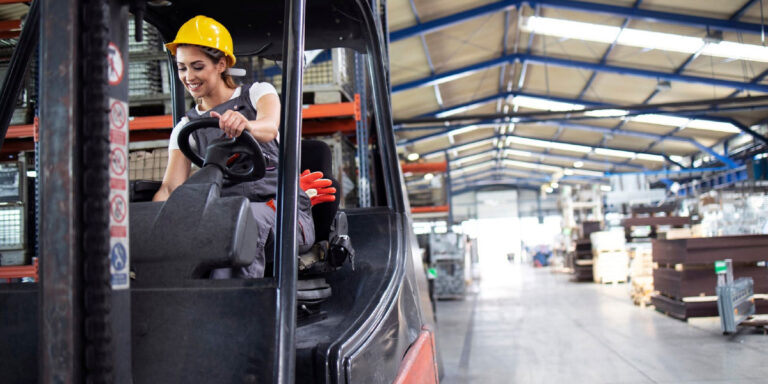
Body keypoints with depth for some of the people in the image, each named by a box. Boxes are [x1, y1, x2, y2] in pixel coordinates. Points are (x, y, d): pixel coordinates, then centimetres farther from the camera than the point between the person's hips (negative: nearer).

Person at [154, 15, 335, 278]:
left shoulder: (259, 93, 7)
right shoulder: (186, 128, 16)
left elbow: (270, 129, -18)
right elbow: (171, 187, 3)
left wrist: (245, 125, -43)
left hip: (286, 213, -3)